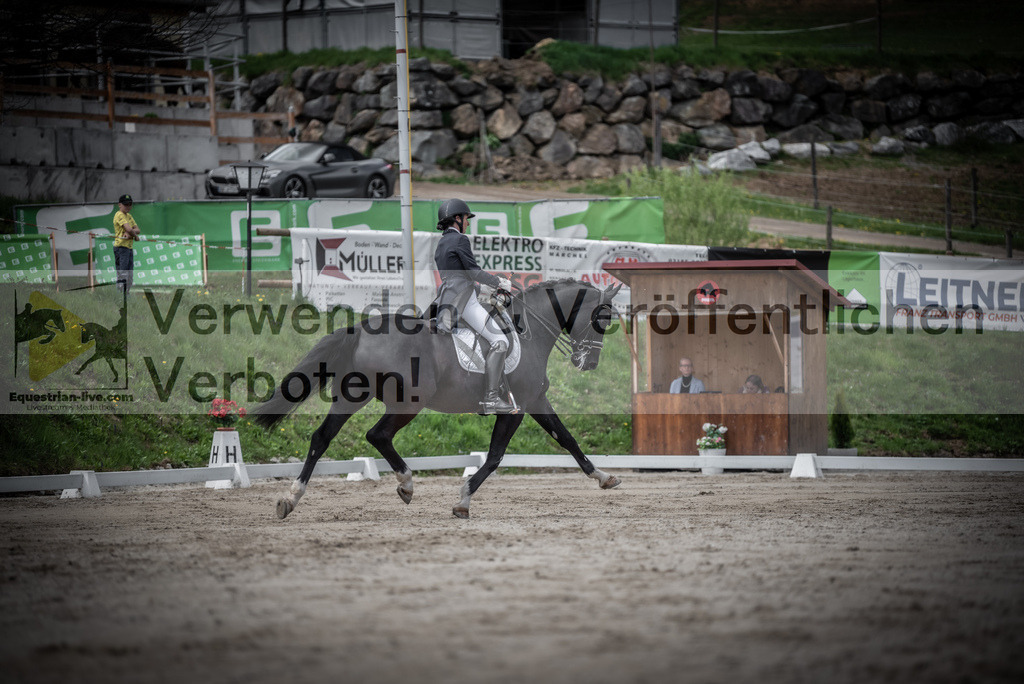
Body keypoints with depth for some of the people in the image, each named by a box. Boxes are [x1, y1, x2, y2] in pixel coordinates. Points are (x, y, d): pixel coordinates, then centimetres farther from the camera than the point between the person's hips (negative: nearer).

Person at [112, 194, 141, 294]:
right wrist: (135, 235, -3)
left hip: (129, 247, 9)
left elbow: (137, 230, 9)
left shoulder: (129, 216, 17)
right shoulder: (120, 215, -11)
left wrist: (130, 233, -11)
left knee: (129, 276, 11)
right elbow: (129, 229, -22)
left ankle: (126, 294, 17)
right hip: (121, 247, -9)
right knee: (122, 274, -12)